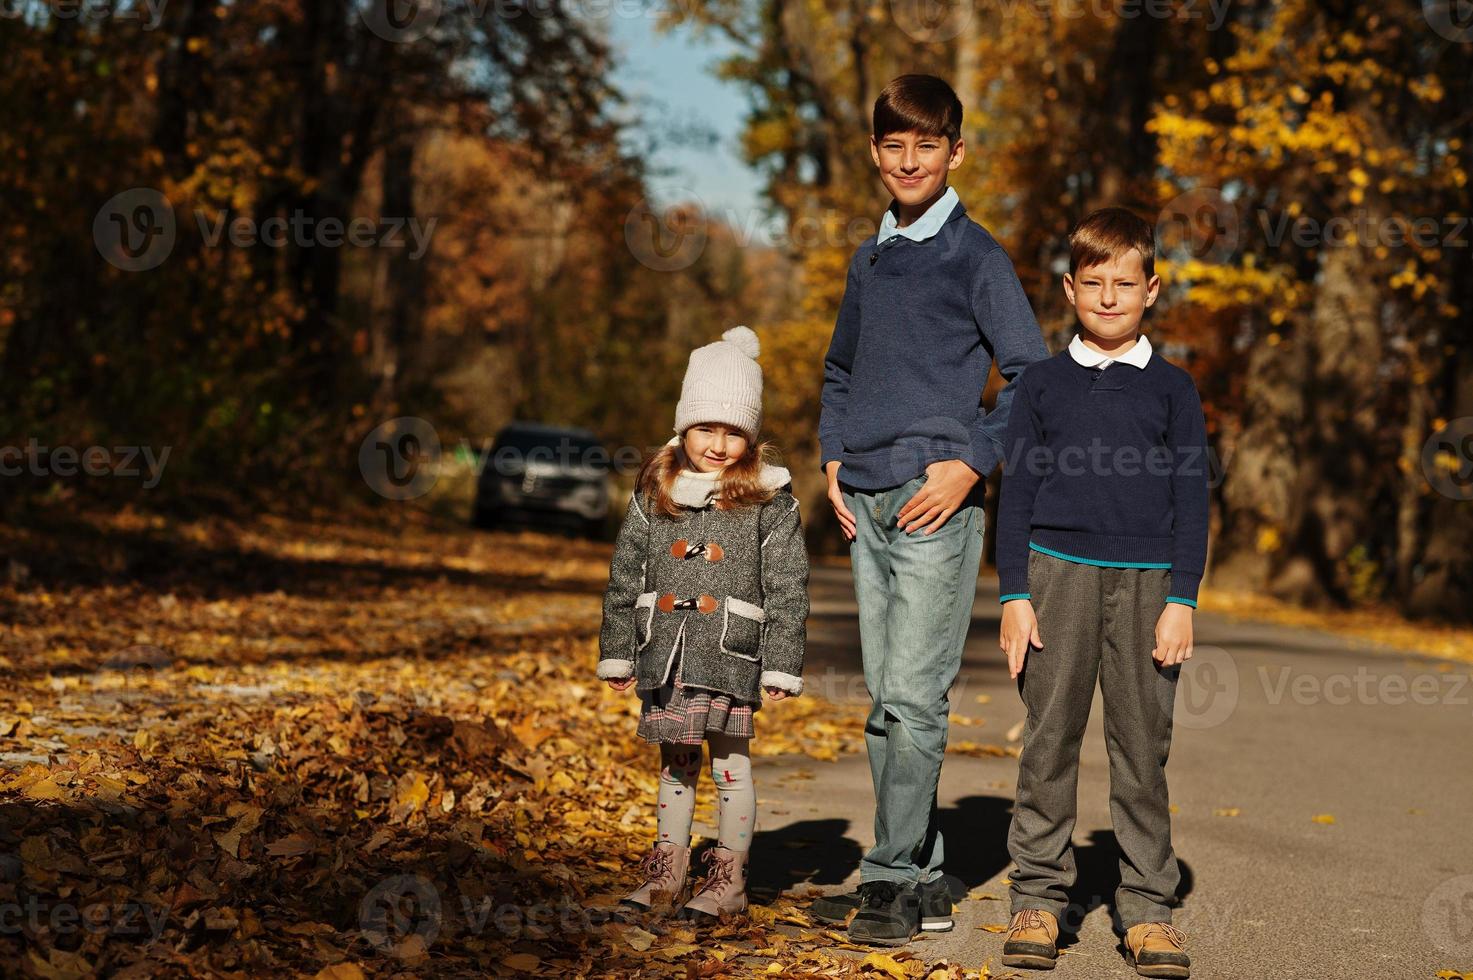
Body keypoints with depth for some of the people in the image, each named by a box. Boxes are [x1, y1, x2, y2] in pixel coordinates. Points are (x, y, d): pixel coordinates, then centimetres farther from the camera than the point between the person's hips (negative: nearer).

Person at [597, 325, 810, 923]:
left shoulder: (770, 500, -2)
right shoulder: (655, 492, 7)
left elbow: (787, 589, -1)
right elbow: (625, 576, 12)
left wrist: (782, 666, -5)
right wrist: (616, 654, 11)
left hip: (731, 655, -3)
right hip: (665, 651, 3)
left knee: (730, 763, 1)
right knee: (675, 761, 13)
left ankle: (729, 877, 11)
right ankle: (668, 869, 23)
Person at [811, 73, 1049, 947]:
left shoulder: (975, 255, -3)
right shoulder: (868, 260, 17)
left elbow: (1033, 376, -5)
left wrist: (971, 463, -13)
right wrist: (834, 458, 13)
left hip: (936, 501, -7)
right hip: (867, 502, 7)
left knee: (913, 696, -9)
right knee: (886, 701, 8)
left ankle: (893, 876, -3)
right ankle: (925, 880, 14)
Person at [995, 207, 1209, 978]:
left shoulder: (1171, 389, 8)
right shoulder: (1043, 383, 7)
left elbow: (1191, 498, 7)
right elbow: (1016, 492, 7)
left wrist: (1182, 600, -2)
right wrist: (1014, 595, 0)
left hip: (1147, 581, 0)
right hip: (1058, 573, 0)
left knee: (1143, 746, 1)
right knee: (1049, 740, 1)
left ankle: (1147, 907, 9)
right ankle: (1038, 897, 9)